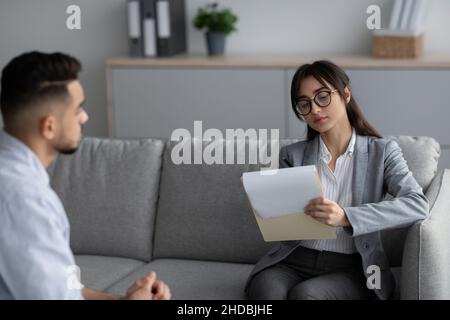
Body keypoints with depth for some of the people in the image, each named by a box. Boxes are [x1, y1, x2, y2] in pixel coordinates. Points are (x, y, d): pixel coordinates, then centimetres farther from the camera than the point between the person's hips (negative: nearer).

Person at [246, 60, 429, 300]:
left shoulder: (381, 152, 5)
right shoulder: (292, 155, 12)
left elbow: (417, 205, -13)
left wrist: (346, 217, -25)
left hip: (351, 269, -1)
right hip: (293, 261, 2)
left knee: (305, 294, -33)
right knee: (266, 289, -33)